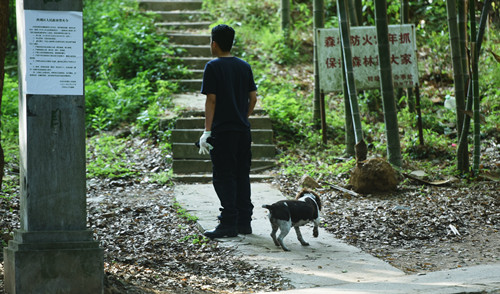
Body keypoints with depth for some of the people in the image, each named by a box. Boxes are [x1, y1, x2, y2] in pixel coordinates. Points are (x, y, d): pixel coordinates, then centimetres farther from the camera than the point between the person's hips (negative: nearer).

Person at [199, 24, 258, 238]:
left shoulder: (213, 67, -8)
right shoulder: (244, 66, 10)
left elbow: (211, 100, -11)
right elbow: (253, 98, 9)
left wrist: (207, 130, -9)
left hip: (222, 132, -6)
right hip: (243, 130, 6)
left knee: (223, 177, -3)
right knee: (241, 175, 12)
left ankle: (228, 224, -7)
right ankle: (244, 222, 14)